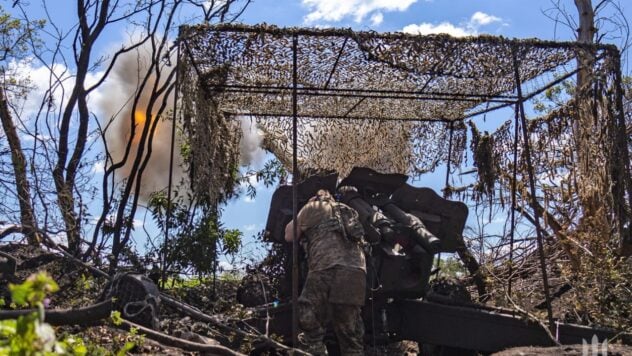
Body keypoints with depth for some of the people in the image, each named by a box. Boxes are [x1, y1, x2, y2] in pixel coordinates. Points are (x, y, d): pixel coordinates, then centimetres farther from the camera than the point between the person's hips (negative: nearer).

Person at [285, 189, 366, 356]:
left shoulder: (312, 207, 17)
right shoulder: (347, 212, 33)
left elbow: (289, 236, 22)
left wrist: (295, 222, 38)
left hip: (327, 269, -6)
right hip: (356, 271, 6)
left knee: (310, 329, -2)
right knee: (351, 335, 8)